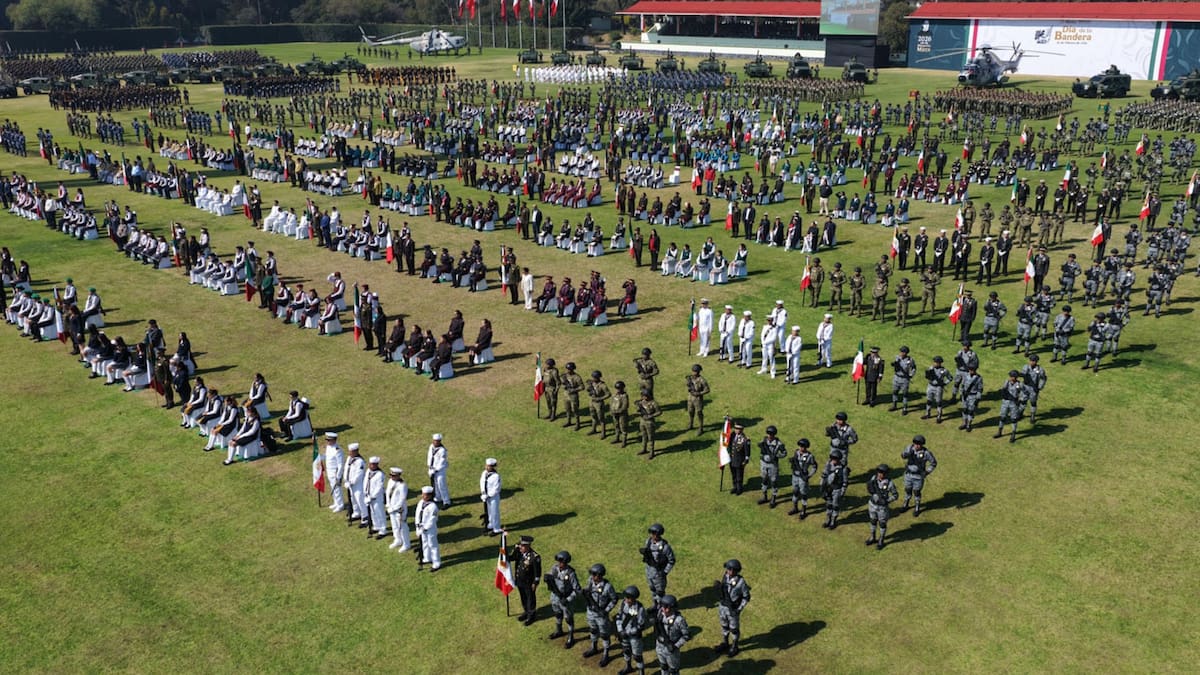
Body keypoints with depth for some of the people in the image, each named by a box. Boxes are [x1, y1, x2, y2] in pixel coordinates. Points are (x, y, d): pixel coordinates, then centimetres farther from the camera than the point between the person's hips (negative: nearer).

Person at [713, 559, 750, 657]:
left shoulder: (741, 582, -26)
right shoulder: (725, 576, -9)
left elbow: (746, 597, -15)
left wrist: (739, 610, -19)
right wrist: (718, 586, -16)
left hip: (733, 609, -5)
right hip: (722, 606, 5)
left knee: (734, 629, 14)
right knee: (724, 626, 23)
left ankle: (734, 647, 35)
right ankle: (725, 644, 43)